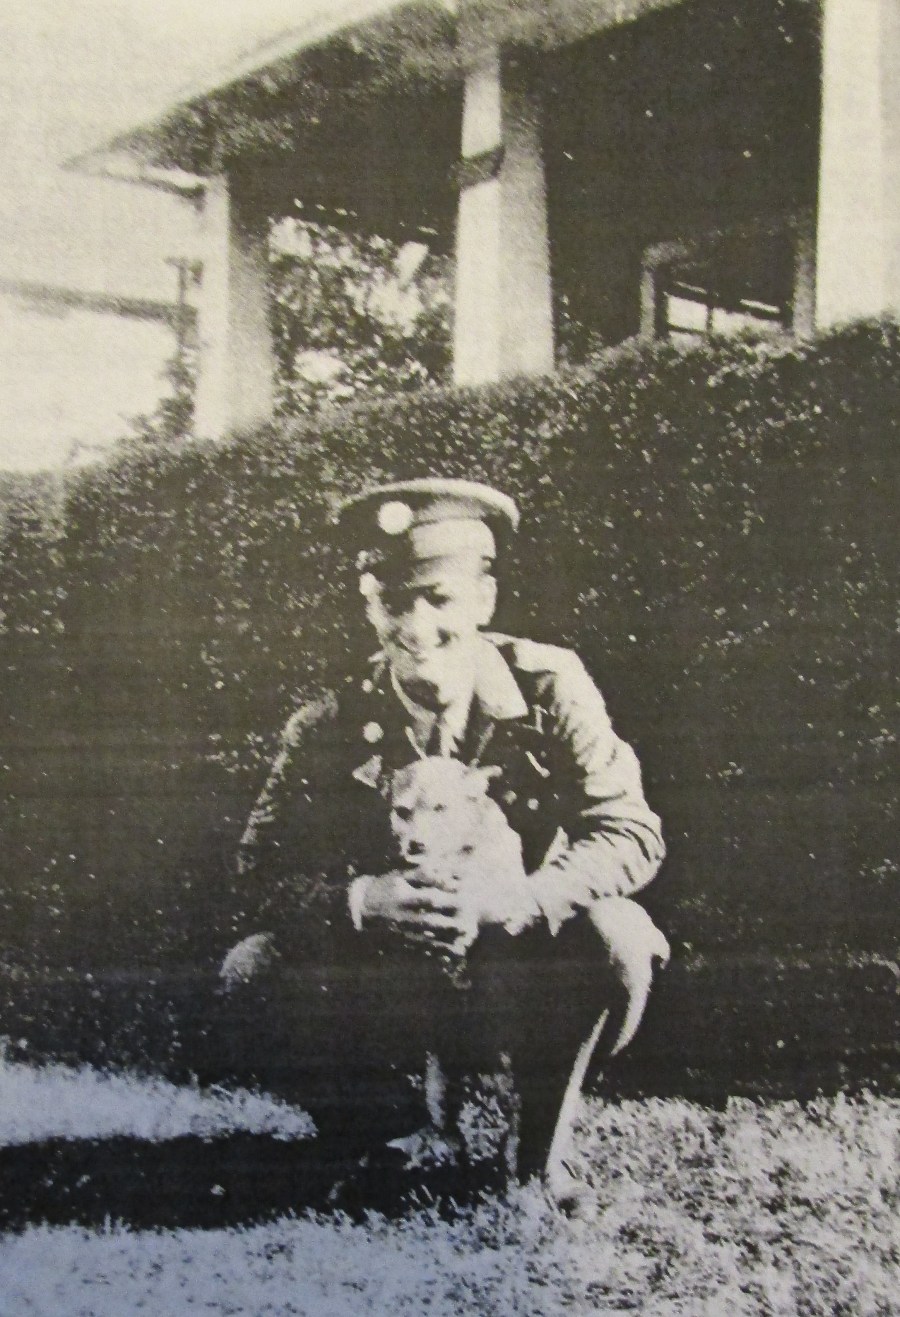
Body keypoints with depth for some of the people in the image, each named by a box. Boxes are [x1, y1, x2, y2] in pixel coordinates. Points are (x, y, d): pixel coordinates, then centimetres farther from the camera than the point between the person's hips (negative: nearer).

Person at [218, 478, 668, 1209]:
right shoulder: (330, 728, -10)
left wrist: (510, 898, -32)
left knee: (616, 937, -32)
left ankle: (543, 1158, -6)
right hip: (391, 992, 2)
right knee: (252, 975, -22)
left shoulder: (549, 688, -12)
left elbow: (632, 832, -17)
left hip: (525, 975, -1)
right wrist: (362, 901, -33)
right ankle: (395, 1149, 3)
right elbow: (264, 876, -12)